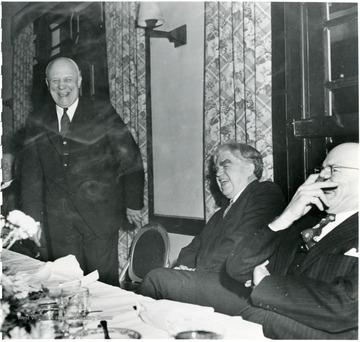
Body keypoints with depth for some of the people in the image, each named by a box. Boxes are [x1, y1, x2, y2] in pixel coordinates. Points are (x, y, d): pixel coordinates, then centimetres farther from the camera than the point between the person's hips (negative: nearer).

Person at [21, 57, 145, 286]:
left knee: (104, 284, 1)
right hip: (58, 222, 3)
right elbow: (31, 175, 9)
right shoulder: (37, 123, 7)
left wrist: (133, 204, 3)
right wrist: (33, 220, 6)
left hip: (100, 216, -2)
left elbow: (131, 159, 1)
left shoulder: (102, 113, -2)